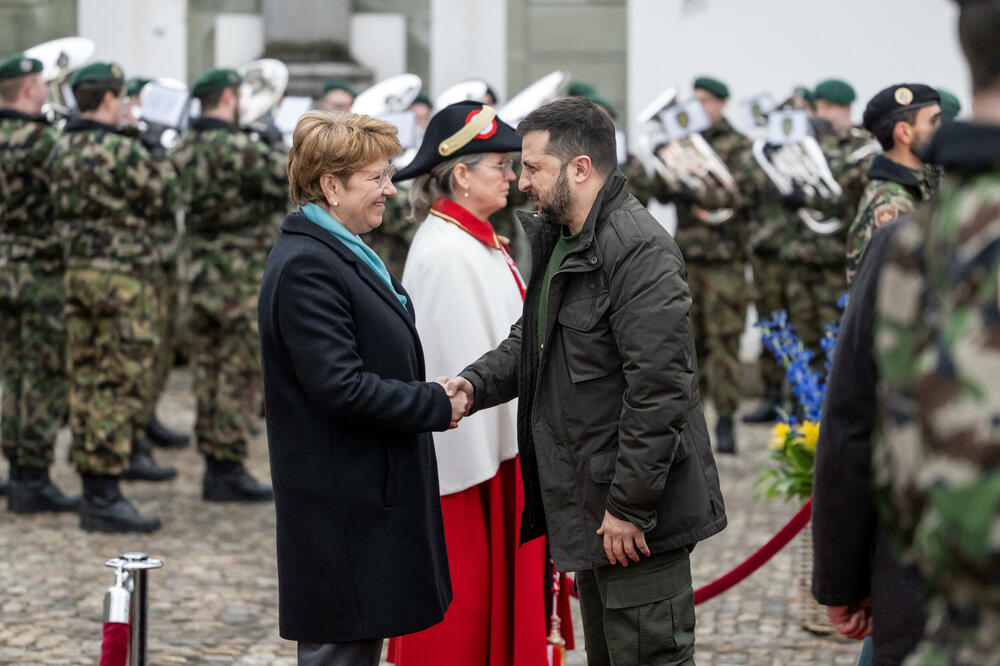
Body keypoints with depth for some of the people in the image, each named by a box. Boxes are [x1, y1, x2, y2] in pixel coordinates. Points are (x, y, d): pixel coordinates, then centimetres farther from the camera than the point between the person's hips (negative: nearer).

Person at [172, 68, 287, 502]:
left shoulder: (183, 148, 8)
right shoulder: (237, 148, -17)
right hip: (241, 279, -8)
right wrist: (276, 151, 0)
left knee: (209, 373, 12)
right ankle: (228, 470, 0)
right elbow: (291, 183, -19)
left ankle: (213, 466, 18)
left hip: (199, 276, 8)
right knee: (241, 375, -1)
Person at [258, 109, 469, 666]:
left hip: (371, 491, 10)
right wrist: (437, 405, -15)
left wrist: (431, 395, 7)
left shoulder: (344, 253, 15)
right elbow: (339, 387, -24)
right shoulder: (305, 267, -19)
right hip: (342, 509, -10)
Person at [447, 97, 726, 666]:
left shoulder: (639, 249, -19)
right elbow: (531, 342, 22)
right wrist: (477, 383, 0)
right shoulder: (557, 240, 14)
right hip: (587, 508, 10)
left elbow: (659, 387, -23)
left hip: (636, 512, -10)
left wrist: (630, 506, -22)